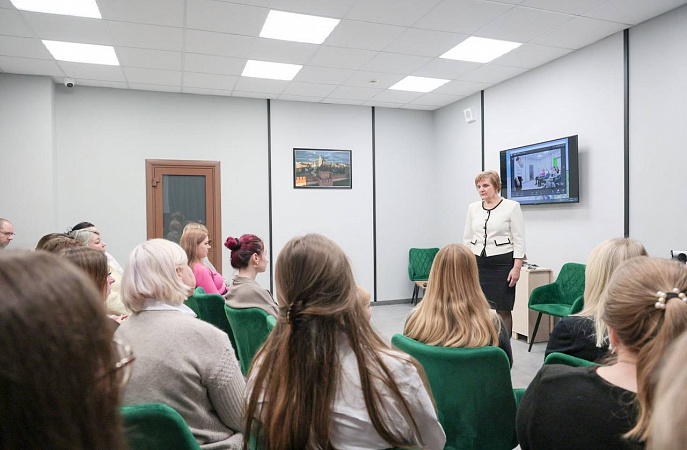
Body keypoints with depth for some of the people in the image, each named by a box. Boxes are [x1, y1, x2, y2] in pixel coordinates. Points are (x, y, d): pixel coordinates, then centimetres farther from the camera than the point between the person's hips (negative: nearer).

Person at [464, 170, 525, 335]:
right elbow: (467, 239, 13)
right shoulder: (473, 208, 9)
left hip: (502, 263, -4)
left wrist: (516, 267, -12)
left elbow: (519, 240, -5)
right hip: (477, 263, 4)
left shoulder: (512, 207, -3)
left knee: (503, 310, 2)